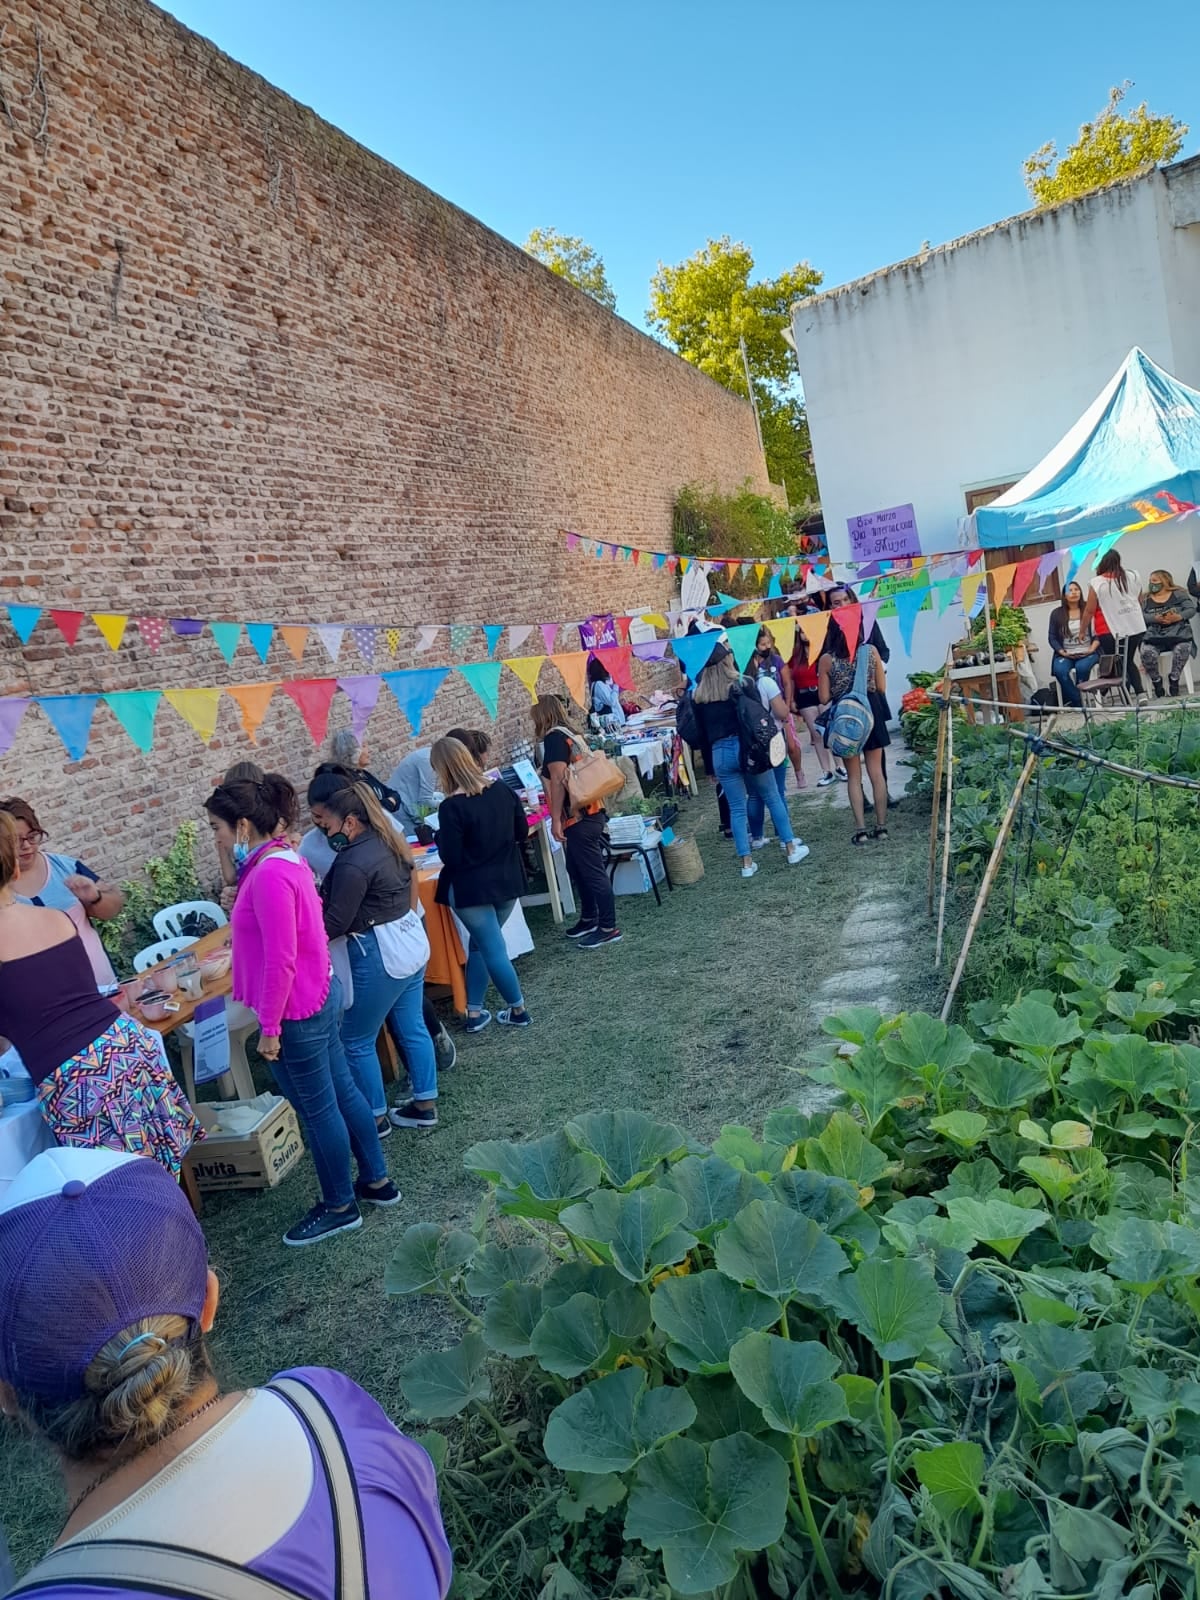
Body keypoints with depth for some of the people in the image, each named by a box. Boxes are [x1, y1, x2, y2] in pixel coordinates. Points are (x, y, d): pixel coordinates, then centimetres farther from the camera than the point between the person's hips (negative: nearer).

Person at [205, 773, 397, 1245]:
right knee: (342, 1091, 20)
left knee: (317, 1109, 7)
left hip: (296, 1011, -10)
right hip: (318, 995, 10)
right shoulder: (284, 858, 5)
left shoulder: (268, 875, -25)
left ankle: (339, 1207, 24)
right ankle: (376, 1180, 34)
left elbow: (279, 961, -25)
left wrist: (270, 1027, -18)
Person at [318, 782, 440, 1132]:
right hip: (412, 943, 10)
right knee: (413, 1028, 18)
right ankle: (425, 1105, 28)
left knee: (357, 1040, 7)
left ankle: (376, 1117, 18)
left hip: (381, 955, -10)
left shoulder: (353, 863, -22)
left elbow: (335, 924, -19)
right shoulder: (389, 840, 6)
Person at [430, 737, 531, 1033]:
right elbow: (522, 833, 8)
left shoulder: (451, 807, -19)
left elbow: (450, 858, -16)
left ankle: (518, 1010, 19)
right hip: (507, 881, 6)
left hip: (472, 888, -6)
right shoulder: (502, 790, -2)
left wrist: (440, 836, 1)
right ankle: (474, 1011, 20)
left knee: (493, 949, 8)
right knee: (481, 944, 19)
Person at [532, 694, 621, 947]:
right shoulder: (572, 734, 14)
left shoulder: (554, 737, -13)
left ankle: (608, 928, 1)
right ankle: (589, 919, 30)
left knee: (593, 872, -4)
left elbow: (559, 780, -19)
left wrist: (556, 819, -19)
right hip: (588, 813, 10)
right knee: (578, 869, 19)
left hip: (577, 817, -10)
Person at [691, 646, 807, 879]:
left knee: (737, 808, 8)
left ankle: (747, 862, 9)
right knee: (773, 799, 13)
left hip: (719, 753, 2)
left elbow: (701, 731, 7)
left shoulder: (699, 695, 4)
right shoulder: (743, 684, -5)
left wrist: (709, 766, 13)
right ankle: (791, 849, 20)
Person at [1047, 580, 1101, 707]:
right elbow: (1052, 638, 8)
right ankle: (1078, 702, -22)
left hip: (1087, 653, -1)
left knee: (1082, 667, -34)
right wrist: (1062, 652, -6)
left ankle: (1071, 699, -15)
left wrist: (1092, 648, -9)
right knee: (1060, 670, -31)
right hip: (1066, 655, 1)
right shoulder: (1057, 614, 9)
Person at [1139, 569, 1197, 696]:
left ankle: (1174, 678, -13)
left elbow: (1191, 609, 1)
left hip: (1178, 632, -1)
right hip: (1153, 635, 1)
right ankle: (1156, 681, -9)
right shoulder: (1145, 599, 17)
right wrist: (1156, 618, -19)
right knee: (1147, 651, -31)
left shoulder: (1179, 594, 13)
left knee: (1183, 648, -34)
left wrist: (1177, 617, -18)